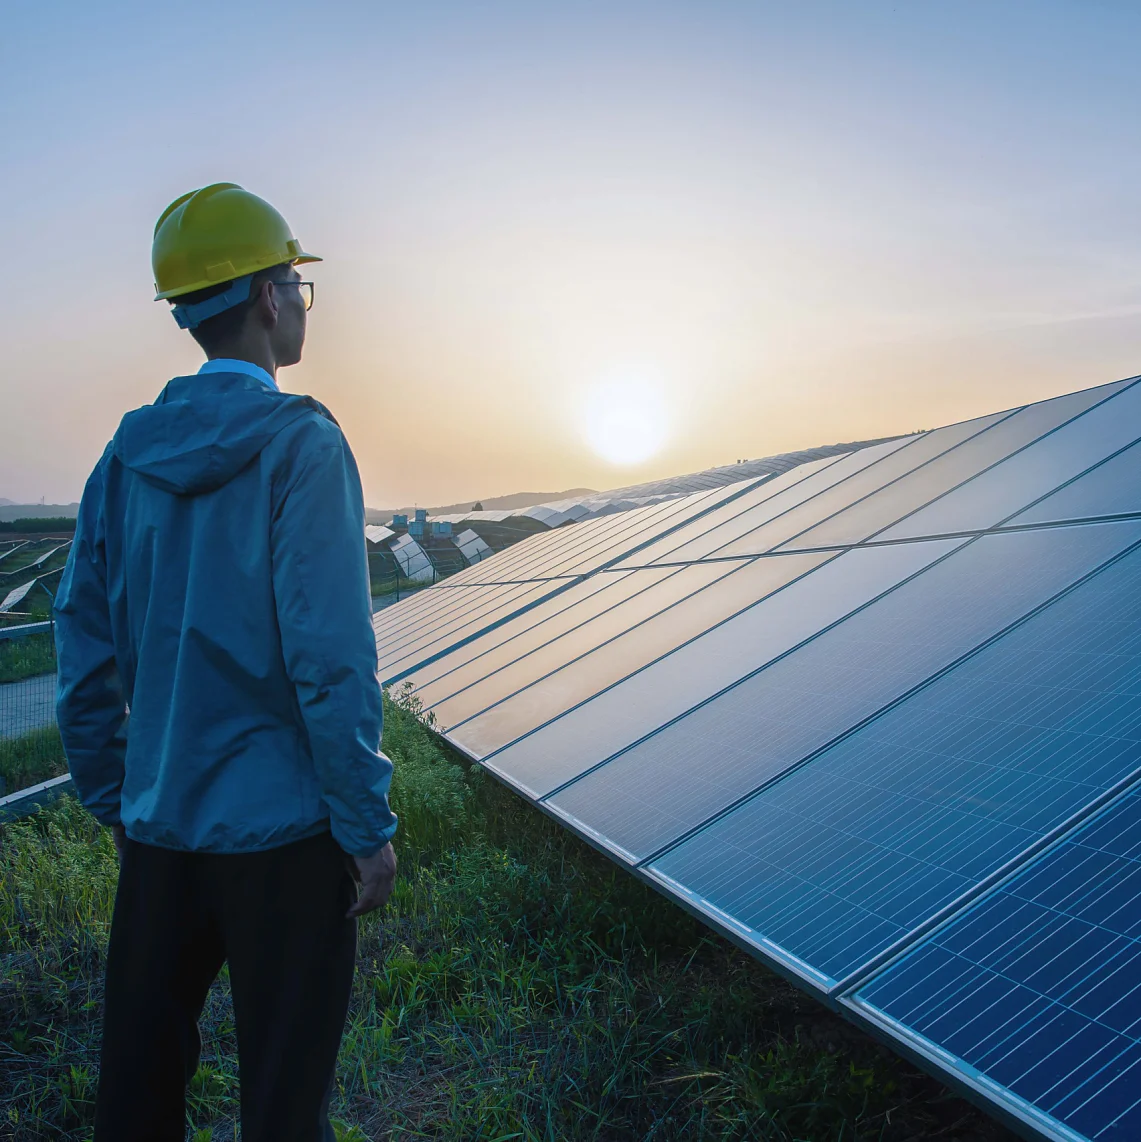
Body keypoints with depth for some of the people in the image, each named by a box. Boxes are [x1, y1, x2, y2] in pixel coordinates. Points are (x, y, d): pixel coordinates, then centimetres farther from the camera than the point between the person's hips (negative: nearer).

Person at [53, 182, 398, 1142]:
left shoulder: (128, 455, 3)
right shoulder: (300, 444, -14)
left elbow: (86, 655, 6)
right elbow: (331, 659, -19)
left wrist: (115, 805, 16)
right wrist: (369, 828, -11)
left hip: (158, 826, 6)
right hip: (281, 829, -6)